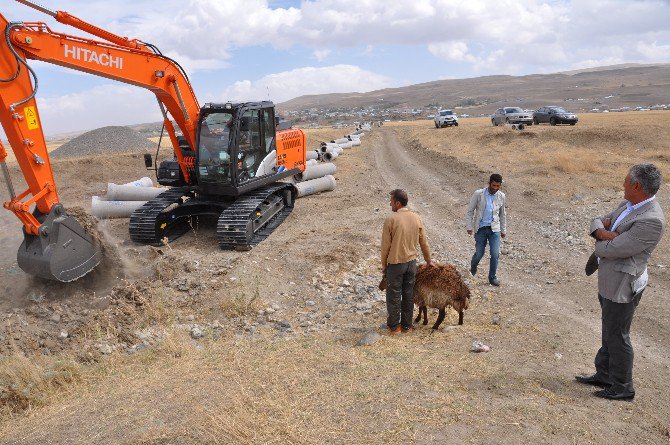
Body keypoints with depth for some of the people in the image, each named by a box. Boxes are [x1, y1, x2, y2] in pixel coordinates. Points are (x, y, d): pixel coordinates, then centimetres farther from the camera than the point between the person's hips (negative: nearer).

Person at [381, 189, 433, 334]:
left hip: (395, 264, -5)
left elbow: (386, 245, -12)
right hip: (411, 262, 5)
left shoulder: (391, 220, -17)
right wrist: (428, 261, 18)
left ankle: (394, 326, 22)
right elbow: (424, 242, 5)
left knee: (394, 296, 10)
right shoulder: (416, 218, -2)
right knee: (408, 295, 15)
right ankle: (406, 325, 26)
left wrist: (384, 264, 2)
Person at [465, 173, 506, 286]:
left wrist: (503, 229, 17)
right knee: (479, 253, 4)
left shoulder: (501, 196, 2)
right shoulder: (478, 194, -9)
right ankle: (473, 268, 36)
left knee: (495, 254, -6)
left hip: (494, 229, 2)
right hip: (481, 228, -2)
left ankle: (492, 277, 12)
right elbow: (470, 211, -2)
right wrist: (469, 226, -7)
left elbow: (502, 214, 14)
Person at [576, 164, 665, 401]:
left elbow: (611, 250, -28)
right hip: (608, 280, 9)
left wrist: (600, 245, -5)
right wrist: (602, 232, -13)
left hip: (622, 285, -9)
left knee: (617, 336, 5)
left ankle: (622, 388, 22)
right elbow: (598, 222, 10)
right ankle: (604, 375, 38)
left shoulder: (651, 221, -26)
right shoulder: (628, 205, 4)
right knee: (609, 331, 21)